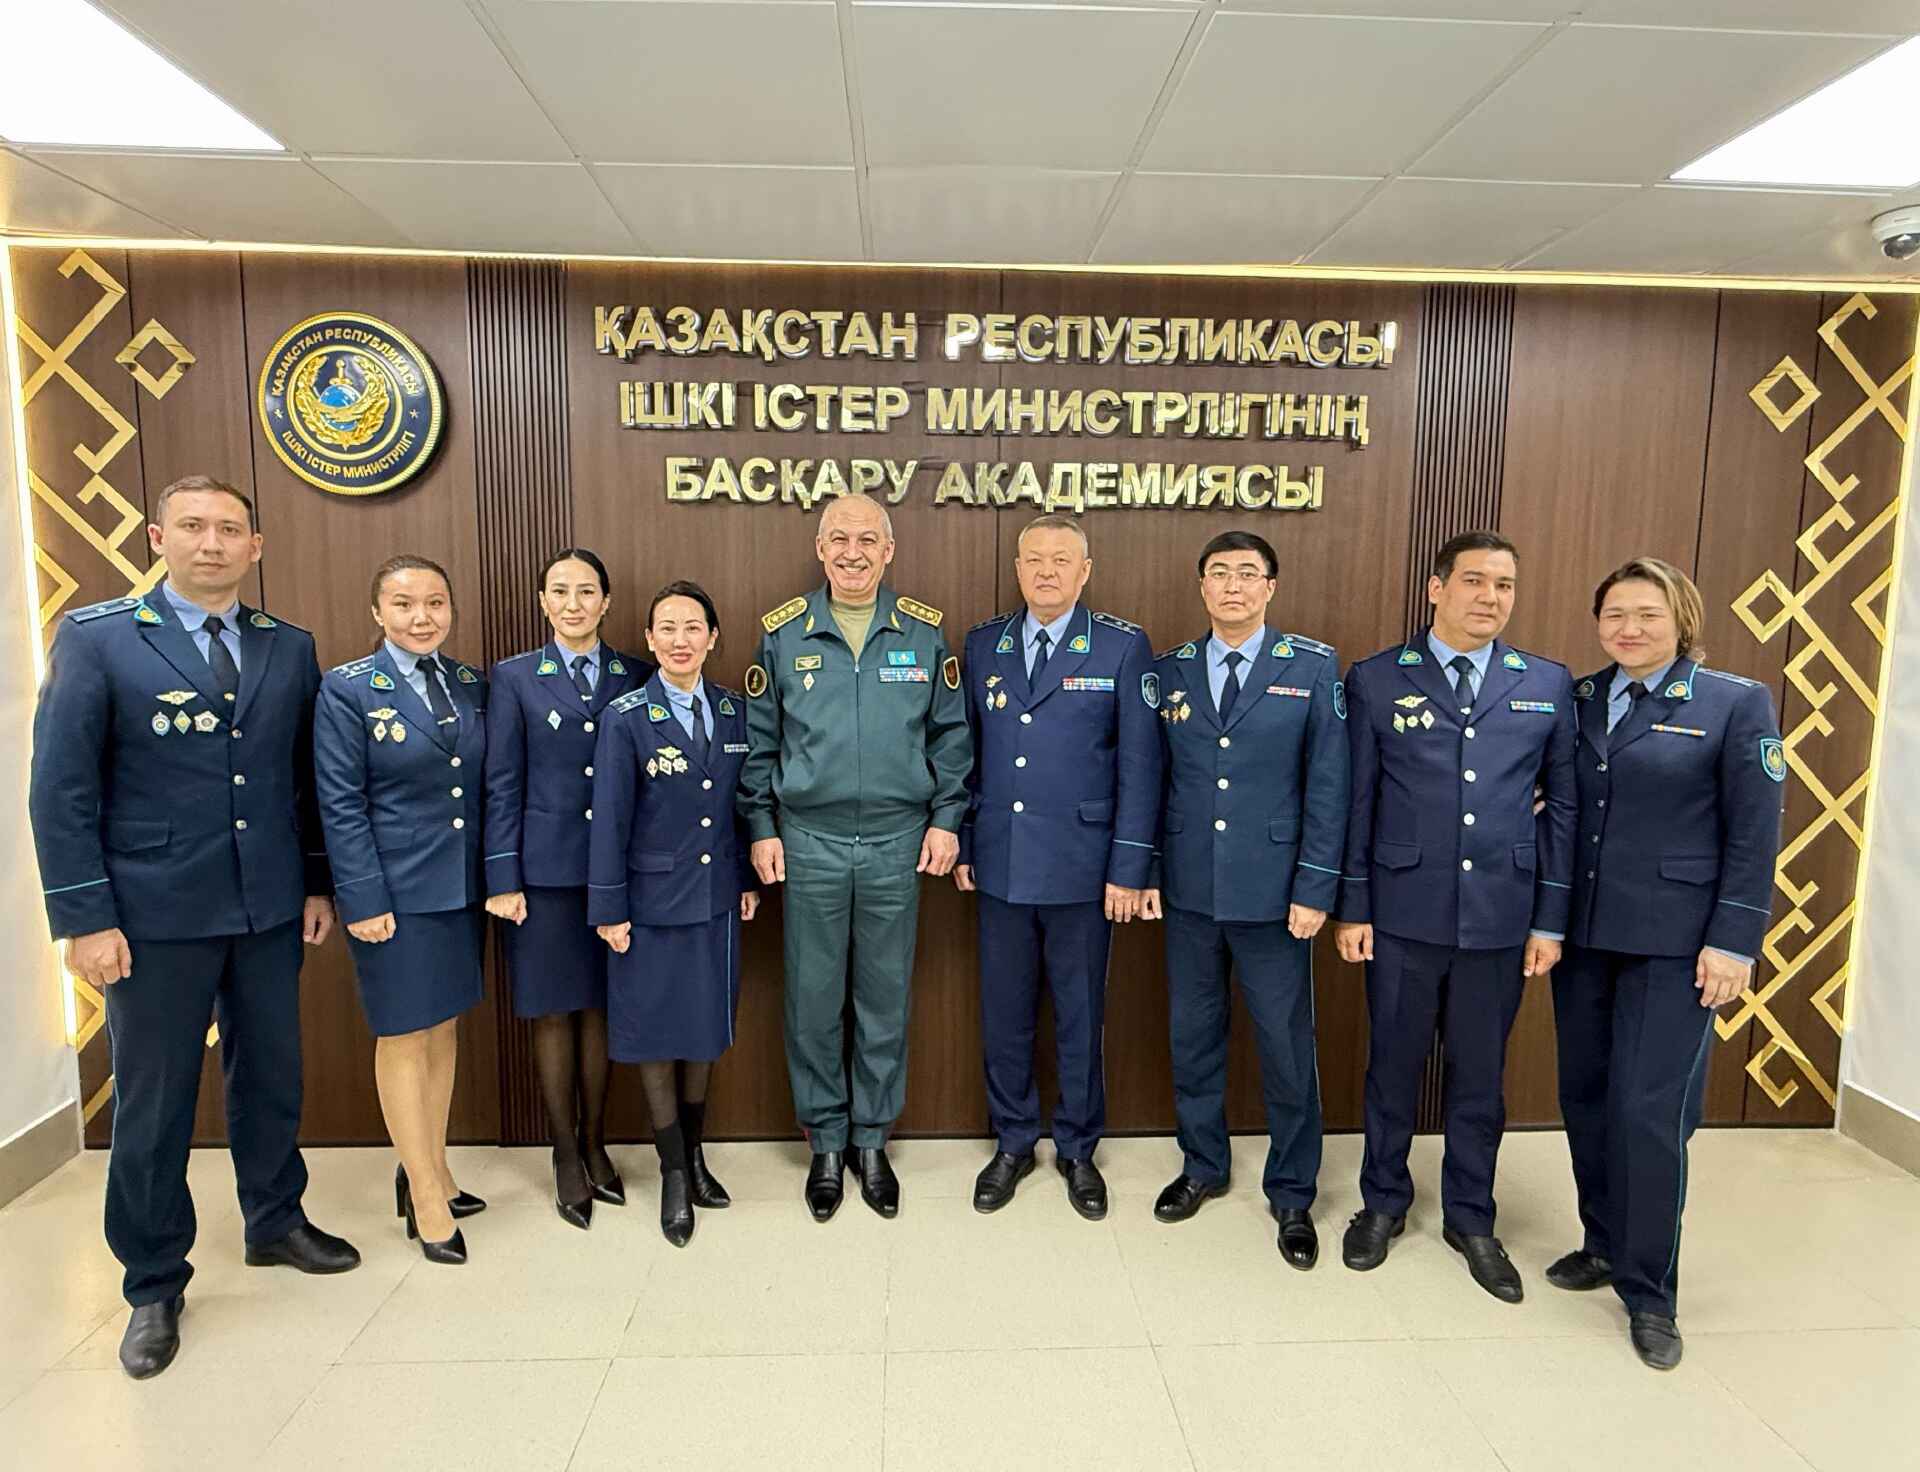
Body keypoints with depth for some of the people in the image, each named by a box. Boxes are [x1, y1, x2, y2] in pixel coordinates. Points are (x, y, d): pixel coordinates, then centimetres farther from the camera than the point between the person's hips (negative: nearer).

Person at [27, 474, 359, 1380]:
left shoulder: (289, 649, 5)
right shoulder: (94, 639, -6)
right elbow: (61, 790, -7)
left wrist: (318, 885, 6)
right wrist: (84, 917, -11)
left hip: (270, 909, 4)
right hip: (156, 916, -3)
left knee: (272, 1077, 17)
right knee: (152, 1105, 9)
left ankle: (275, 1221, 39)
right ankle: (153, 1285, 27)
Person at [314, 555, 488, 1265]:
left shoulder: (471, 685, 7)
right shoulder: (347, 690, -7)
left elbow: (483, 786, 9)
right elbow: (340, 805, -10)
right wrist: (363, 901, -14)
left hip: (461, 887, 5)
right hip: (396, 891, -5)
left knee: (444, 1026, 15)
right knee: (404, 1036, 5)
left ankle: (429, 1170, 31)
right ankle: (427, 1197, 17)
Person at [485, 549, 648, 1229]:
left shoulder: (637, 678, 5)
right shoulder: (514, 678, 2)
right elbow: (502, 785, -1)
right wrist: (503, 880, -6)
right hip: (546, 871, -1)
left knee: (601, 1007, 10)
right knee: (553, 1012, 6)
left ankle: (595, 1144, 27)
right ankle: (565, 1157, 21)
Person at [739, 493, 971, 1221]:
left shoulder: (924, 633, 1)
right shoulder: (782, 633, 1)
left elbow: (951, 735, 5)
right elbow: (759, 740, 5)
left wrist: (946, 819, 0)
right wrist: (761, 828, 1)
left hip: (897, 841, 0)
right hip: (809, 842, 0)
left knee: (885, 998, 10)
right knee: (813, 1000, 8)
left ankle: (872, 1140, 27)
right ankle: (825, 1142, 26)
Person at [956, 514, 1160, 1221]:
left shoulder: (1123, 647, -4)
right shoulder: (982, 644, 6)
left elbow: (1140, 765, -6)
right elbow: (966, 752, 10)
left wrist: (1128, 869, -9)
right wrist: (962, 844, 7)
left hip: (1082, 868, -3)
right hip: (1000, 866, 3)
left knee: (1080, 1016, 11)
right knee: (1003, 1015, 13)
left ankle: (1078, 1149, 32)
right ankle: (1013, 1143, 33)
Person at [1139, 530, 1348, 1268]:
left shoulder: (1314, 667, -3)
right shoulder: (1170, 670, 5)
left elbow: (1327, 785, -5)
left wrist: (1314, 889, -9)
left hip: (1273, 894, -2)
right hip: (1189, 890, 3)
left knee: (1287, 1047, 8)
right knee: (1192, 1035, 14)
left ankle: (1292, 1193, 27)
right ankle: (1202, 1166, 35)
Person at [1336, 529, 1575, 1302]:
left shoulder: (1549, 685, 4)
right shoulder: (1376, 680, -1)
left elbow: (1563, 807, 5)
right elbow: (1356, 802, -1)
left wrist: (1551, 920, 2)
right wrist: (1351, 907, -3)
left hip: (1501, 918, 2)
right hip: (1402, 915, -1)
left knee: (1480, 1074, 14)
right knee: (1393, 1064, 12)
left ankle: (1470, 1217, 33)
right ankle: (1383, 1202, 32)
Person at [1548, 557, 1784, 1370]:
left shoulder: (1735, 702, -4)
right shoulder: (1575, 700, 7)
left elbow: (1755, 834, -6)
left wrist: (1733, 940, -10)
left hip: (1674, 942, -4)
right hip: (1583, 934, 5)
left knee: (1648, 1112, -3)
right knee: (1585, 1099, 12)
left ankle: (1649, 1290, 15)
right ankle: (1604, 1244, 31)